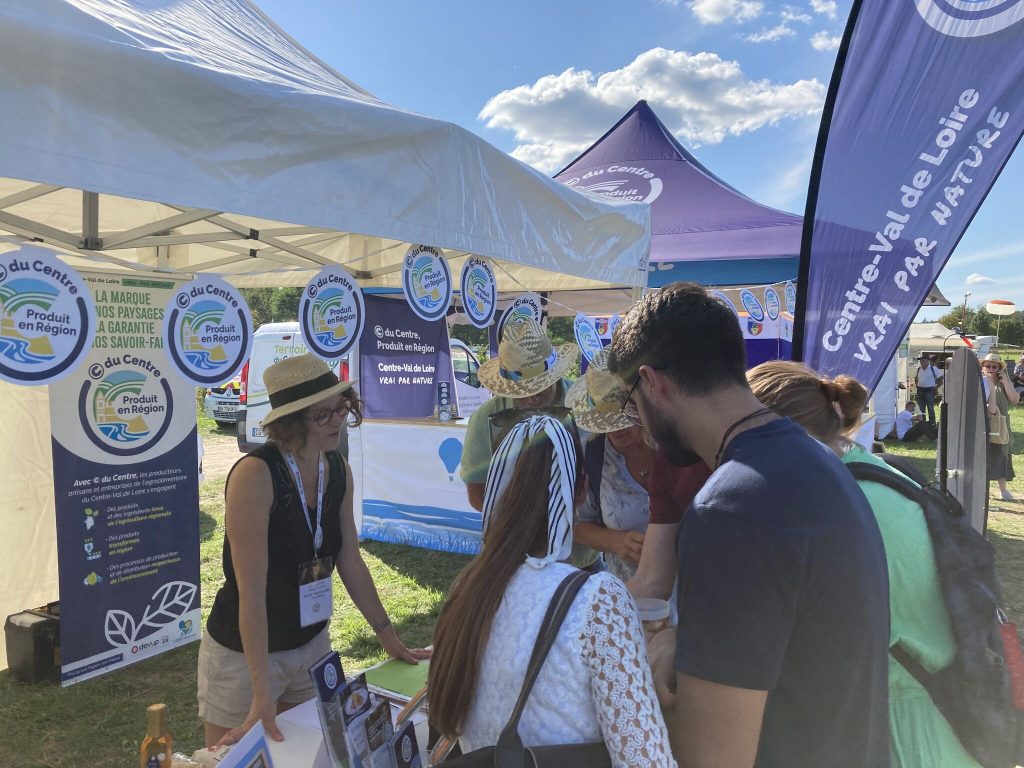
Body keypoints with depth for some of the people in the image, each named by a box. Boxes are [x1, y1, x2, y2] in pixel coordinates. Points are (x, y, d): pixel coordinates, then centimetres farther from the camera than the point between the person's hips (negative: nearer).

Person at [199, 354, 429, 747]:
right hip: (244, 653, -6)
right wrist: (261, 694, -27)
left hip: (312, 644, 6)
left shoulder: (339, 469, -5)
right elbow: (251, 590, -27)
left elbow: (350, 562, 3)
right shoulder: (255, 474, -26)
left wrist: (388, 636, 8)